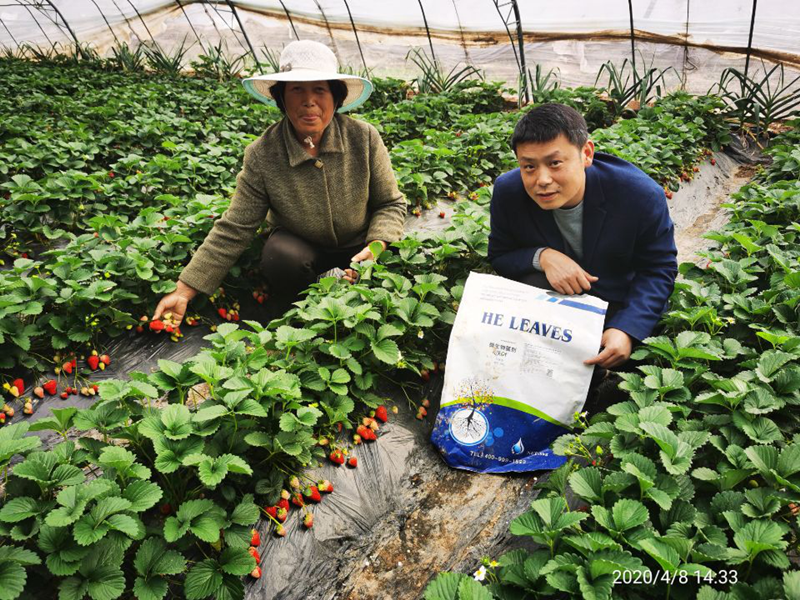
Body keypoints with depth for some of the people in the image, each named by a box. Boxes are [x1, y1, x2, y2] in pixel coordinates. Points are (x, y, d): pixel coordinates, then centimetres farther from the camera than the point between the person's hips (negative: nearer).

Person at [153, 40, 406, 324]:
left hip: (358, 247, 0)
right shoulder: (262, 155, -17)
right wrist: (184, 292, -19)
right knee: (280, 256, -33)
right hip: (300, 247, 0)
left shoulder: (364, 138, -16)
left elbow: (390, 204, -6)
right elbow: (233, 230, -15)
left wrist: (376, 247, -27)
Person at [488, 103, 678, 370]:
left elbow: (658, 269, -15)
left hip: (619, 303, -1)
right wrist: (542, 256, -33)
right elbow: (499, 257, -8)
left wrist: (627, 330, -33)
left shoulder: (642, 195, -26)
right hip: (549, 291, 2)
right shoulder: (507, 191, -21)